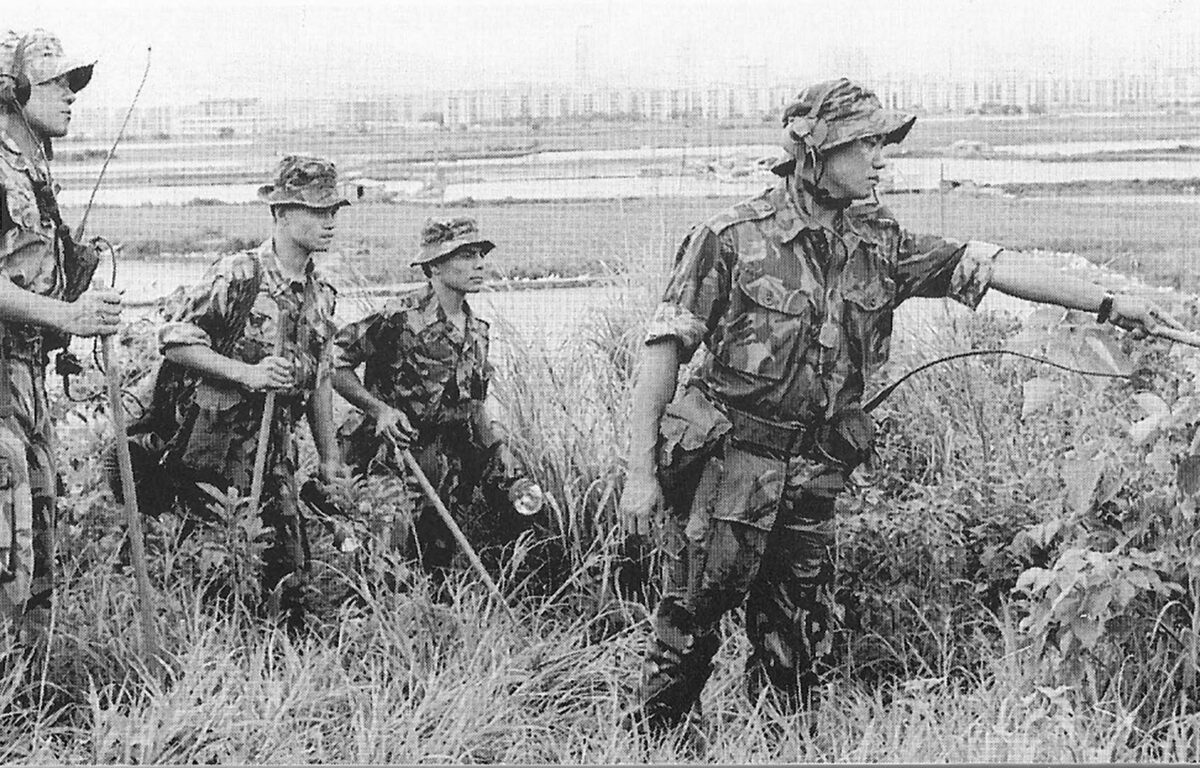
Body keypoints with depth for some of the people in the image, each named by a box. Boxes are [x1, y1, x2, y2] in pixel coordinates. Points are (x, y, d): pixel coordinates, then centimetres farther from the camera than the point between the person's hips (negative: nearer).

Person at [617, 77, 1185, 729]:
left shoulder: (877, 242, 7)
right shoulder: (730, 238, -9)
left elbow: (985, 264, 3)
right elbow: (663, 355, -9)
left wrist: (1106, 303, -3)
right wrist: (640, 474, -13)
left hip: (813, 475, 5)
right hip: (727, 465, -5)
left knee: (796, 656, 9)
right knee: (687, 635, 0)